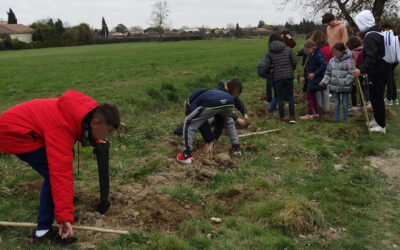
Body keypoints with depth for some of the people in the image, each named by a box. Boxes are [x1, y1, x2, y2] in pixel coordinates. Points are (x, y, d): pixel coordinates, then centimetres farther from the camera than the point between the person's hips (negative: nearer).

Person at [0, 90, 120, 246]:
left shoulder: (87, 109, -8)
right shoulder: (62, 130, -33)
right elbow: (61, 174, -36)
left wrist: (93, 140, 13)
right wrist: (65, 217, -36)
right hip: (13, 134, -10)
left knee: (66, 155, 18)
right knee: (54, 173, -18)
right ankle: (42, 233, -11)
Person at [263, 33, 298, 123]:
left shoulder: (269, 52, -1)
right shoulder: (288, 49, 2)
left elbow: (266, 67, -7)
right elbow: (295, 62, -1)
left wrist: (269, 70, 16)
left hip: (277, 77, -1)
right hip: (289, 75, 1)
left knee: (280, 97, 9)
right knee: (290, 96, 8)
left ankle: (282, 117, 11)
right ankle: (292, 117, 4)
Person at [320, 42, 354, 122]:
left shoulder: (348, 61, -9)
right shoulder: (332, 61, 6)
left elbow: (351, 74, -12)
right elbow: (328, 73, 12)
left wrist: (345, 82, -22)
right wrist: (324, 81, 1)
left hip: (345, 87, -4)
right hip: (335, 86, 4)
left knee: (344, 104, 6)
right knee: (336, 103, 11)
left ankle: (345, 119, 16)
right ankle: (337, 118, 19)